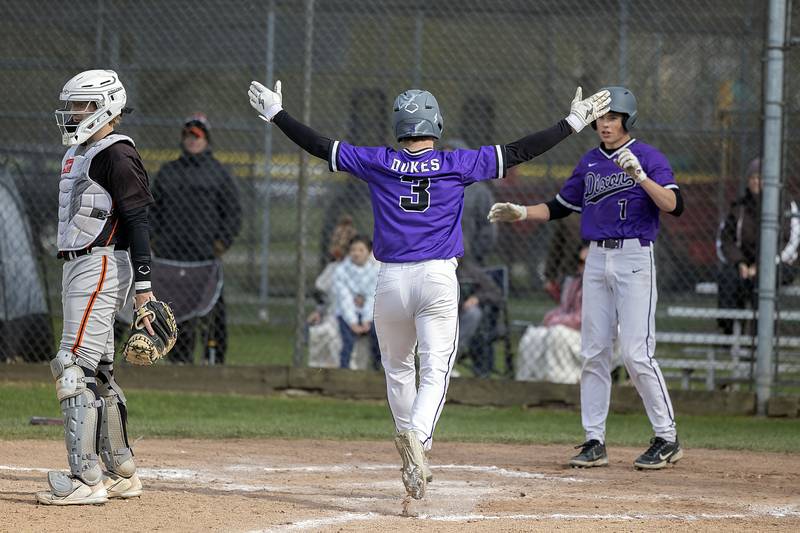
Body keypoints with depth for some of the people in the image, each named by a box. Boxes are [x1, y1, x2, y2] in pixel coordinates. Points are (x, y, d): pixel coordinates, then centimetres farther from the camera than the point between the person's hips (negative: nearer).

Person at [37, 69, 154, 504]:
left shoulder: (116, 154, -12)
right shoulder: (79, 151, 18)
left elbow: (138, 219, -17)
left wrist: (143, 284, -21)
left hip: (101, 266, -10)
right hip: (78, 266, 10)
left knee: (73, 368, -15)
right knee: (97, 372, 13)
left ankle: (86, 479, -18)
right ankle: (121, 474, 19)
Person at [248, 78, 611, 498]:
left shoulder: (377, 163, 2)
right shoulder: (456, 165, -1)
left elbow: (319, 145, 8)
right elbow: (518, 152, 2)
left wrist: (275, 114, 21)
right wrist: (573, 122, 8)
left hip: (391, 281, 2)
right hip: (438, 278, -2)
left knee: (397, 368, 21)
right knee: (435, 370, -7)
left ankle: (409, 445, 27)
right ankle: (417, 438, -32)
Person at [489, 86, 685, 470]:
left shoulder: (649, 157, -5)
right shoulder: (589, 162, 13)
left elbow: (674, 205, -19)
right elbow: (560, 207, 22)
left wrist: (639, 176, -31)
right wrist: (521, 213, 8)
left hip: (635, 258, -6)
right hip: (597, 261, 6)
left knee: (636, 353, -12)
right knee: (593, 353, 4)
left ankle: (667, 438, -4)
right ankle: (594, 442, 8)